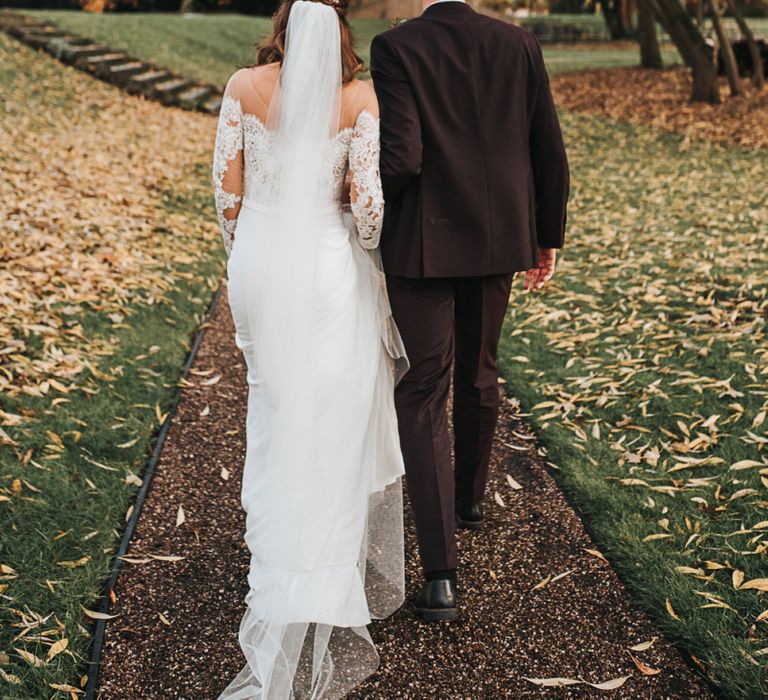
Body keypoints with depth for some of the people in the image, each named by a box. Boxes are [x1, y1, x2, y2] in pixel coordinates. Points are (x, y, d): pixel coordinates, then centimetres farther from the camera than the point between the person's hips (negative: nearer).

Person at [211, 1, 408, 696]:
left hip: (260, 262, 3)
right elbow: (367, 201, -11)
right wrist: (365, 253, 8)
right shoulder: (360, 98, -9)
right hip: (327, 268, -3)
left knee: (277, 413, 23)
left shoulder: (244, 87, -3)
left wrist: (247, 255, 14)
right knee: (331, 431, 7)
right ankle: (308, 615, 13)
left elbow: (227, 189, 0)